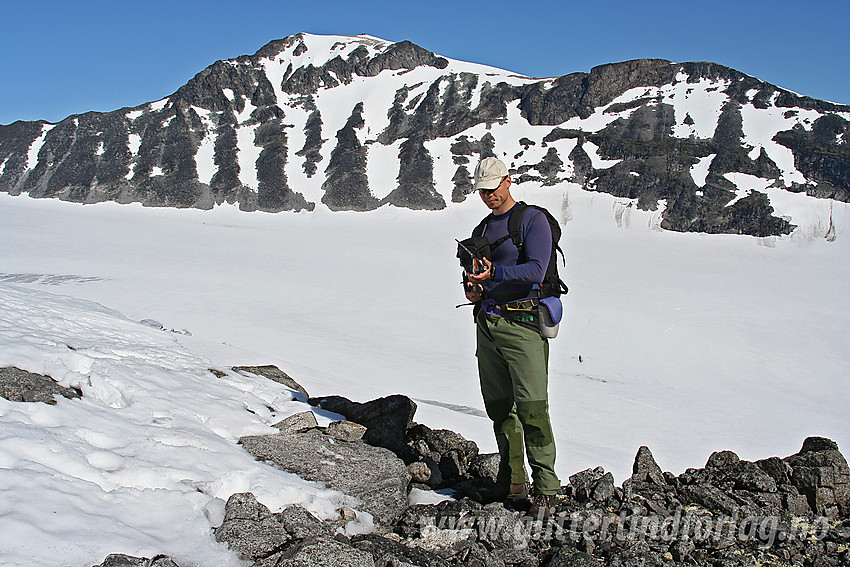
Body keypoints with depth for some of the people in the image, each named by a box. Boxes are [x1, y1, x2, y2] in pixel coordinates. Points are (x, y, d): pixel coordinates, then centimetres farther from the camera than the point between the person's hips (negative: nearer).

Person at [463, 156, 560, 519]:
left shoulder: (532, 219, -3)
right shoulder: (482, 229, 20)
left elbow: (536, 271, -15)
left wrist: (494, 273, -26)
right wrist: (472, 288, 6)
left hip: (522, 323, -7)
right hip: (487, 323, 7)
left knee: (532, 407, -11)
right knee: (499, 407, 8)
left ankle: (545, 488, -3)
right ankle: (511, 483, 17)